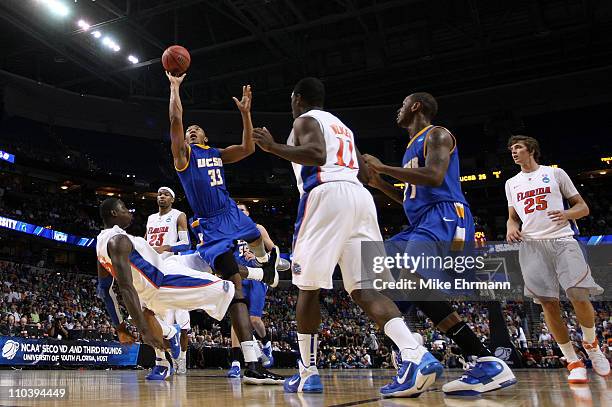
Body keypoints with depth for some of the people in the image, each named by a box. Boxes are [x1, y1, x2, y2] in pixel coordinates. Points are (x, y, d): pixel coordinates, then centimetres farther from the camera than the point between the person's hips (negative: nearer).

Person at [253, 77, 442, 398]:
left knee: (309, 286, 5)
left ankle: (307, 373, 10)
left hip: (326, 195, -7)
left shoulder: (306, 120, 8)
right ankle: (417, 356, -21)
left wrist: (274, 148, -9)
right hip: (359, 196, 7)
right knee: (363, 288, -2)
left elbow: (317, 155, -12)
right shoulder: (342, 125, 32)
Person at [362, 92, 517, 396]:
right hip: (422, 224, 11)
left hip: (445, 217, -11)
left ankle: (490, 364, -30)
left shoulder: (436, 134, 1)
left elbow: (434, 176, -19)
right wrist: (380, 183, 23)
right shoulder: (412, 147, 30)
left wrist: (383, 167, -10)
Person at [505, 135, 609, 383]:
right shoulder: (511, 183, 21)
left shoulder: (555, 173, 10)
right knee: (549, 303, -7)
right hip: (531, 245, 3)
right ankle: (573, 362, 5)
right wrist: (511, 228, 1)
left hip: (562, 240, -2)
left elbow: (583, 207, 10)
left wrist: (567, 214, -13)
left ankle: (591, 344, 17)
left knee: (579, 296, -14)